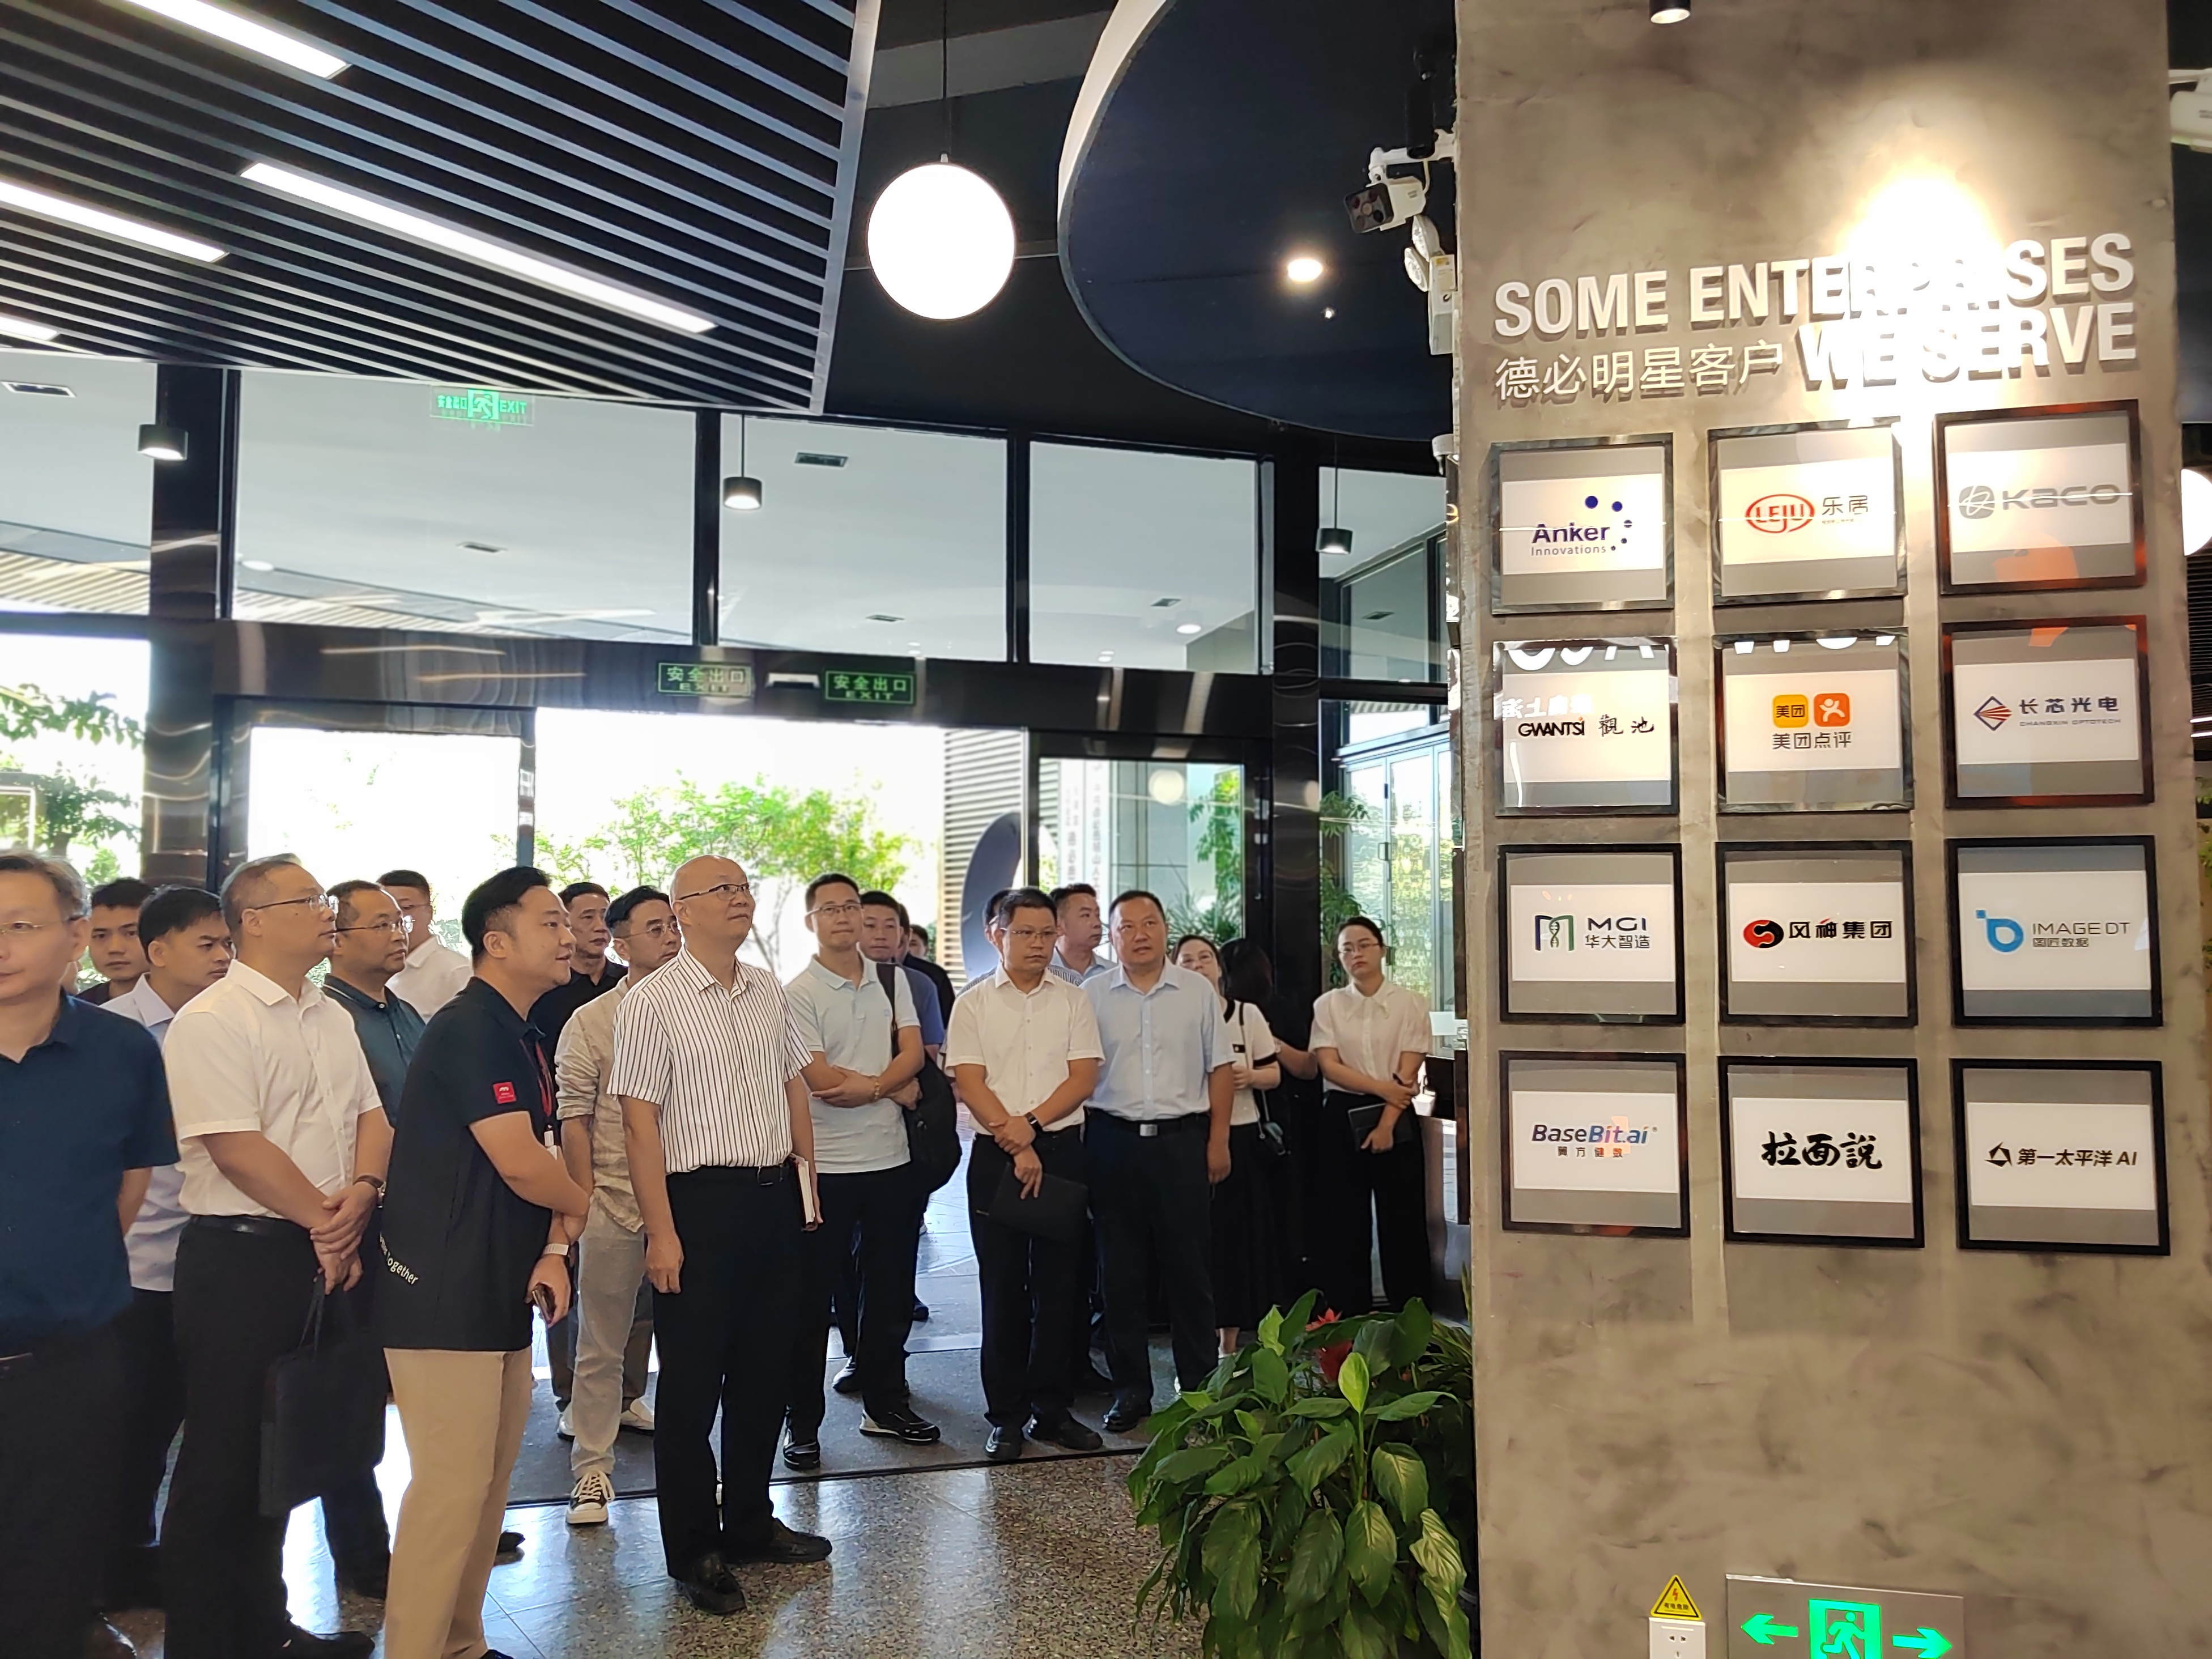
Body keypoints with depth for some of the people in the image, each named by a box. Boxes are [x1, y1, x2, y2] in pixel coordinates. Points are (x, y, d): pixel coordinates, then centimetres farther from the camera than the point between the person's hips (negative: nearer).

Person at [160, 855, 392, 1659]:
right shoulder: (211, 1021, -13)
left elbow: (370, 1115, 12)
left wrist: (361, 1193, -8)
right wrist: (323, 1219, -12)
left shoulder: (332, 1018, 12)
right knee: (223, 1460, 4)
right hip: (240, 1258, -7)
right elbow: (234, 1146, -20)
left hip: (327, 1256, 8)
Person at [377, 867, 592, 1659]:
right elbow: (524, 1169, -21)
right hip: (445, 1298, -9)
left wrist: (553, 1251, -4)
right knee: (451, 1487, -5)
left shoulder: (525, 1040, 14)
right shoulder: (469, 1029, -16)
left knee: (489, 1482, 16)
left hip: (501, 1295, 10)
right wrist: (579, 1206, -1)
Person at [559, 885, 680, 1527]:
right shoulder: (590, 1023, -1)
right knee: (600, 1345, 5)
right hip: (615, 1205, -3)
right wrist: (585, 1204, -6)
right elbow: (574, 1123, -1)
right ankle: (591, 1469, 16)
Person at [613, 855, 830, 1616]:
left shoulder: (768, 991, 9)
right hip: (701, 1201, -6)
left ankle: (749, 1522, 33)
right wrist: (661, 1233, -16)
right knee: (693, 1382, 6)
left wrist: (806, 1181, 13)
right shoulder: (652, 1002, -10)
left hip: (775, 1198, 6)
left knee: (764, 1372, 16)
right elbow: (641, 1121, -13)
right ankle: (693, 1552, 21)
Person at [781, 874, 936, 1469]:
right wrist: (898, 1089, -7)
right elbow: (821, 1080, -15)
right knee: (811, 1298, 3)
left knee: (890, 1288, 15)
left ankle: (884, 1403, 29)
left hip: (890, 1157, 5)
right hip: (825, 1164, -5)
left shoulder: (891, 979, 9)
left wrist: (867, 1087, -17)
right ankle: (802, 1422, 14)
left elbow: (912, 1052, 0)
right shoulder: (798, 993, -7)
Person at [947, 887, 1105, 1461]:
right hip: (996, 1155, -1)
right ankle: (1006, 1415, 13)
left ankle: (1052, 1408, 18)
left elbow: (1083, 1078, 0)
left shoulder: (1073, 1001, 8)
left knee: (1060, 1284, 5)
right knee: (1002, 1287, 3)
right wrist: (1017, 1146, -13)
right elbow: (969, 1084, -5)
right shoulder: (974, 1003, 3)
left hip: (1062, 1150, 2)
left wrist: (1031, 1124, -13)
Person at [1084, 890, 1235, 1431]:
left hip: (1183, 1141, 0)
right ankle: (1130, 1388, 17)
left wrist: (1218, 1141, 2)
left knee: (1191, 1266, 5)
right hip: (1114, 1141, 0)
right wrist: (1074, 1146, -2)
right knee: (1121, 1270, 6)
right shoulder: (1092, 995, 4)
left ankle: (1200, 1383, 18)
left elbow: (1221, 1068, 7)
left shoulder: (1198, 991, 5)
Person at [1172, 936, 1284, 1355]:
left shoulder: (1248, 1015, 8)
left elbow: (1274, 1074, 10)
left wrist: (1250, 1076, -10)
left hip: (1240, 1137, 2)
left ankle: (1230, 1344, 18)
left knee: (1239, 1237, 5)